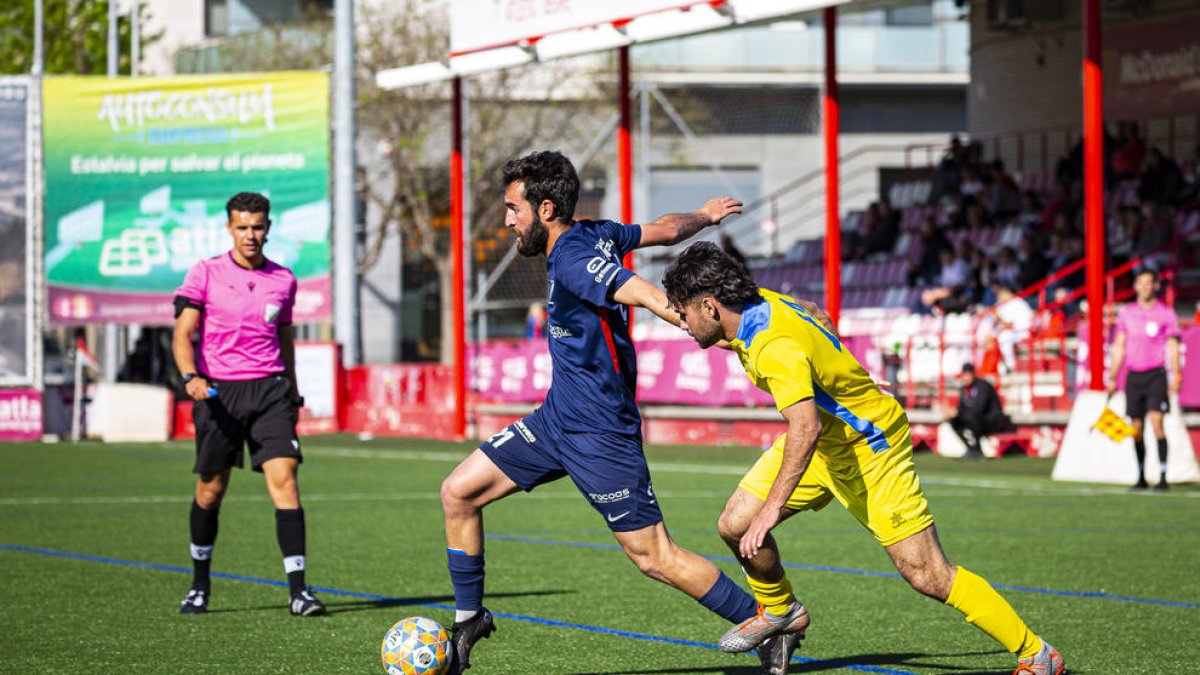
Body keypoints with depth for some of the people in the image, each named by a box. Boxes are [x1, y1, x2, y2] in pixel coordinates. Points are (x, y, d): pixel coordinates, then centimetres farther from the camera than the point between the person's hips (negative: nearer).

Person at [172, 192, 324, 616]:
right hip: (218, 391, -1)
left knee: (284, 479, -13)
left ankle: (298, 591, -15)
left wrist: (292, 396, 22)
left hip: (270, 390, 1)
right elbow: (183, 333, -4)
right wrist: (190, 377, -22)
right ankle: (199, 586, 26)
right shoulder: (206, 273, 1)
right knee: (211, 490, 6)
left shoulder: (283, 280, 10)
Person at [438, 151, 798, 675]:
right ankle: (468, 620, 18)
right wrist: (704, 217, 36)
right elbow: (666, 229, 17)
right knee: (458, 493, 6)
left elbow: (650, 297, -32)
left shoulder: (572, 259, -22)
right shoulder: (594, 235, 4)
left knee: (653, 557, -7)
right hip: (557, 416, 10)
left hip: (599, 435, -10)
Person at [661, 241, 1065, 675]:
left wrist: (771, 509, -50)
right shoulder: (761, 302, -7)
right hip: (824, 440, 9)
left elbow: (806, 428, -47)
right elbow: (815, 318, 15)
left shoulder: (775, 347, -34)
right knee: (734, 526, 0)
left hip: (870, 451, -9)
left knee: (927, 576, -11)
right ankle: (779, 611, 27)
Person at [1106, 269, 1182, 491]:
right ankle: (1141, 477, 12)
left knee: (1156, 420, -17)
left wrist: (1175, 376, -9)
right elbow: (1119, 347, 14)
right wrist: (1112, 377, 11)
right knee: (1137, 427, 3)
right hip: (1134, 375, 3)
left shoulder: (1166, 313, 2)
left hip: (1157, 374, -3)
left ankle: (1163, 476, -16)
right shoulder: (1126, 313, 10)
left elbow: (1173, 347, 1)